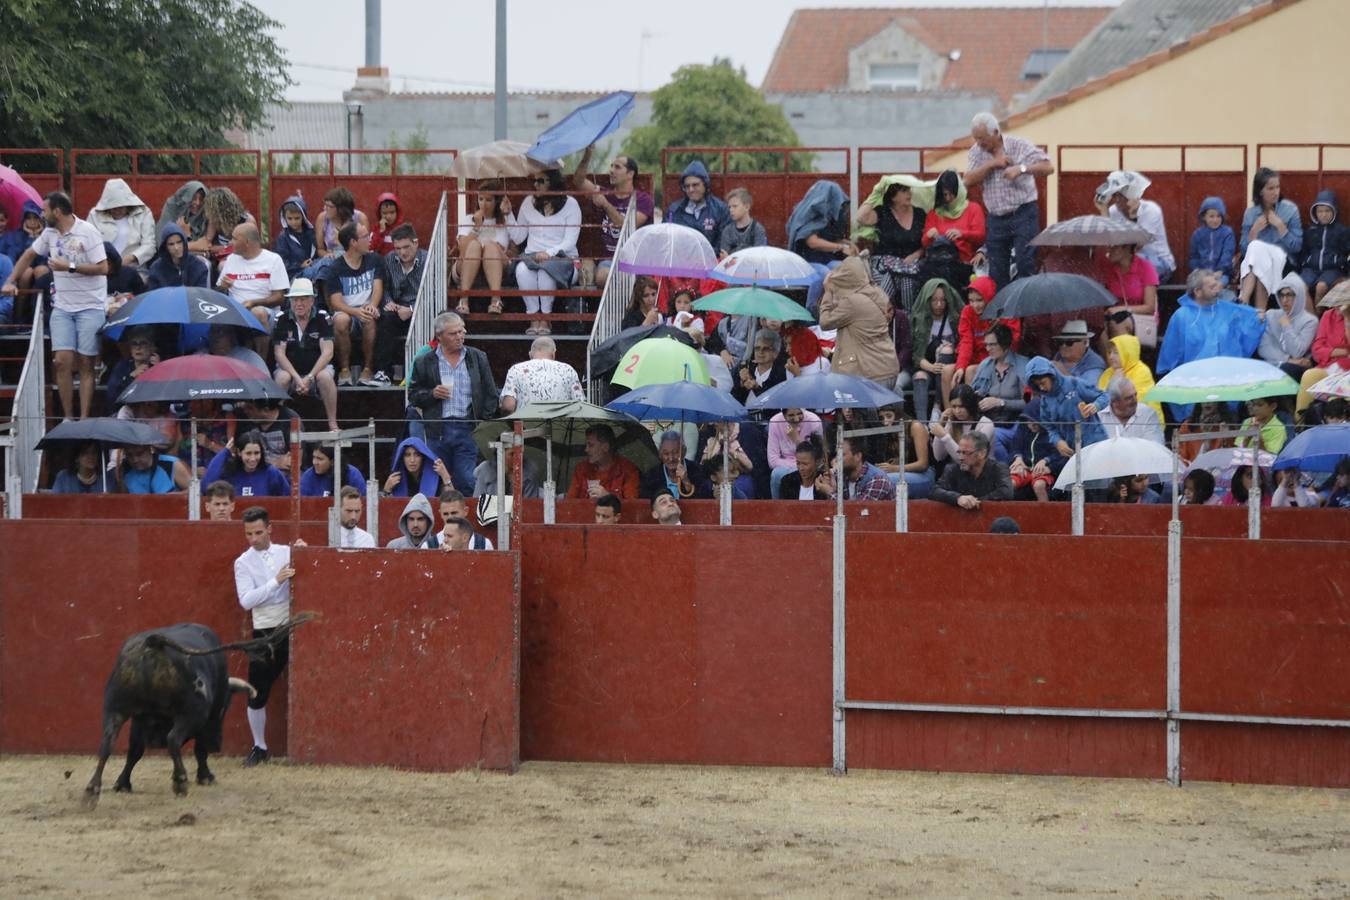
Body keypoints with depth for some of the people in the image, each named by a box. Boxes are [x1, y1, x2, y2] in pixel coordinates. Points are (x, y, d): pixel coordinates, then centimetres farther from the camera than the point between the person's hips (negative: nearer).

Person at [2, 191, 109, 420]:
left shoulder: (88, 233, -13)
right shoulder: (50, 233, 7)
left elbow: (102, 268, -17)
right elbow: (29, 255, 21)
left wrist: (69, 267, -20)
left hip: (90, 307, -5)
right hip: (62, 306, 5)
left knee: (86, 365, -3)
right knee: (62, 361, -6)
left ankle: (84, 419, 0)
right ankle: (68, 417, 2)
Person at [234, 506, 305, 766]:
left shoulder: (287, 552, 6)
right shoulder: (243, 563, 1)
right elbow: (246, 601, -10)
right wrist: (276, 581, -19)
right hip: (265, 632, -1)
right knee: (257, 694, 0)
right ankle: (259, 748, 15)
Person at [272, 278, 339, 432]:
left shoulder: (322, 318, -5)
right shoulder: (282, 320, -4)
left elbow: (327, 353, -13)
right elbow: (279, 354, -9)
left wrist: (310, 377, -24)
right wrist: (297, 378, -23)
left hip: (316, 368, -1)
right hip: (290, 369, 1)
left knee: (325, 377, -33)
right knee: (282, 378, -33)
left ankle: (333, 424, -26)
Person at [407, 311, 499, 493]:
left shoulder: (478, 358, 9)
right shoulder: (424, 362, 6)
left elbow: (490, 395, 10)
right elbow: (413, 395, 9)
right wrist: (432, 394, -10)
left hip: (467, 429, 0)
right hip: (438, 430, 0)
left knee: (466, 482, -7)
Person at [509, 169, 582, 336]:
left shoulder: (570, 204, 3)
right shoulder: (529, 203, 15)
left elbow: (570, 241, -5)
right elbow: (517, 238, 17)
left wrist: (549, 253, -21)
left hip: (562, 258, -3)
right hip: (532, 256, 3)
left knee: (545, 269, -38)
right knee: (521, 269, -34)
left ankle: (545, 318, -25)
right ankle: (533, 318, -27)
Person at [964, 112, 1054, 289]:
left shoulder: (1020, 146, -5)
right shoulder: (976, 152, 7)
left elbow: (1048, 167, -11)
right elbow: (969, 181, -6)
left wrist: (1021, 168, -23)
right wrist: (992, 164, -15)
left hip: (1023, 214, -4)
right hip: (996, 219, 4)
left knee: (1025, 266, -11)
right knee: (997, 273, 6)